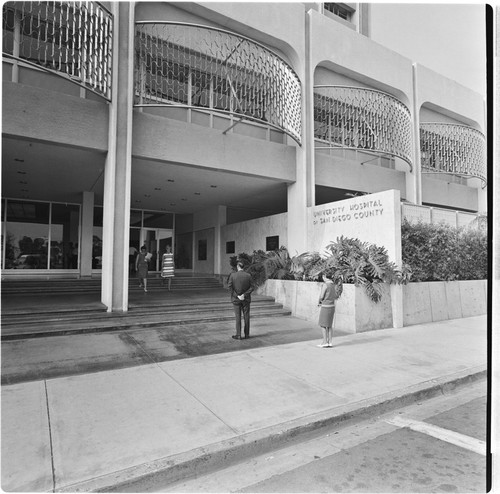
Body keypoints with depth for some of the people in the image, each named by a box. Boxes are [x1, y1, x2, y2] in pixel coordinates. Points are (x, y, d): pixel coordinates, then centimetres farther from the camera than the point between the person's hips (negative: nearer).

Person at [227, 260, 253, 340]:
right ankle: (247, 334, 17)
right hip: (246, 299, 1)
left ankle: (238, 335, 7)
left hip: (236, 299, -1)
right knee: (246, 317, 10)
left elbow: (230, 287, -12)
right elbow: (251, 288, -8)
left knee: (238, 317, 5)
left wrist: (237, 296, -10)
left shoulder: (233, 275, -9)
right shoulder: (248, 276, -4)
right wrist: (244, 295, -11)